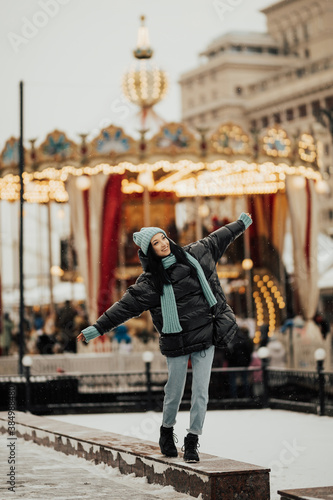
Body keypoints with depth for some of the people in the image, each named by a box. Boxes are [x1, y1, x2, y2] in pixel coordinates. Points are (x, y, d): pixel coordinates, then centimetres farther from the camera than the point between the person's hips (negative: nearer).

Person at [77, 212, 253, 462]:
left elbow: (217, 239, 19)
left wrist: (241, 223, 30)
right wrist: (97, 329, -9)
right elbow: (124, 307, -6)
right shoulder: (149, 282, -6)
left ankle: (192, 440, 9)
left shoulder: (194, 254, 3)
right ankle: (167, 432, 33)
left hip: (206, 337, 2)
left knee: (201, 390, -2)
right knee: (175, 391, 6)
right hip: (177, 343, -2)